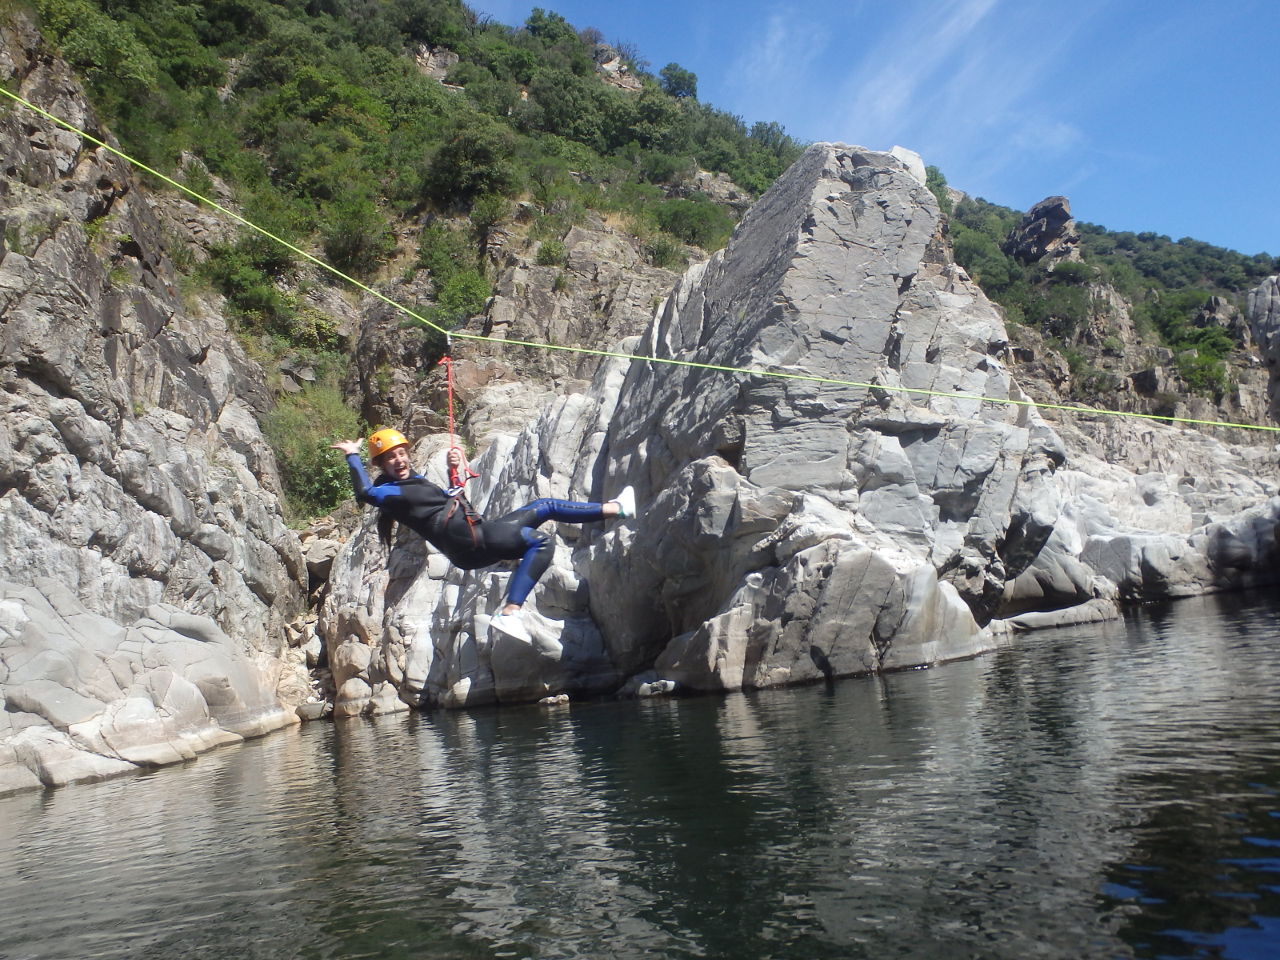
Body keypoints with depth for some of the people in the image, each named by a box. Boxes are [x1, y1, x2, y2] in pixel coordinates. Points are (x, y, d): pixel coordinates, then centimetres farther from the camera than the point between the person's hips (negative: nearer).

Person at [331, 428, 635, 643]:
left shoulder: (415, 481, 23)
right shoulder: (388, 491, -4)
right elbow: (366, 493, -26)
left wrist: (454, 471, 20)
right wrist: (353, 456, -21)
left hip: (479, 534, 9)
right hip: (467, 540, -9)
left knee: (544, 506, 13)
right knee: (541, 543, -19)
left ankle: (613, 508, 19)